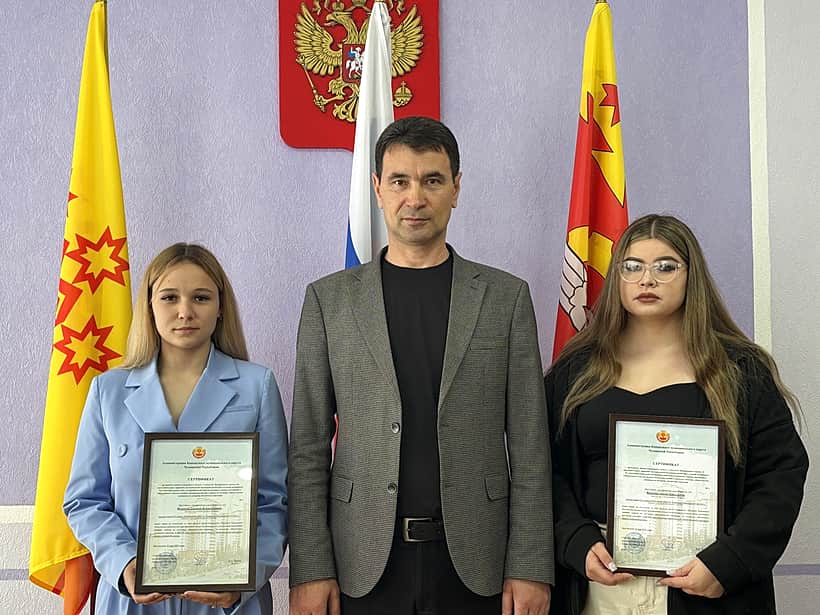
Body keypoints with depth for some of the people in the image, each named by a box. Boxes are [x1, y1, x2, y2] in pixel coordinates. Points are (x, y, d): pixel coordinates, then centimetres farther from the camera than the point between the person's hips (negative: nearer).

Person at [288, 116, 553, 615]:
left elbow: (529, 446, 0)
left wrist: (530, 568, -4)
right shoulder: (329, 299, 2)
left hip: (474, 562, 0)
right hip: (365, 562, 0)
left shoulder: (506, 297, 2)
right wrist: (310, 571, -3)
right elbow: (308, 448, 1)